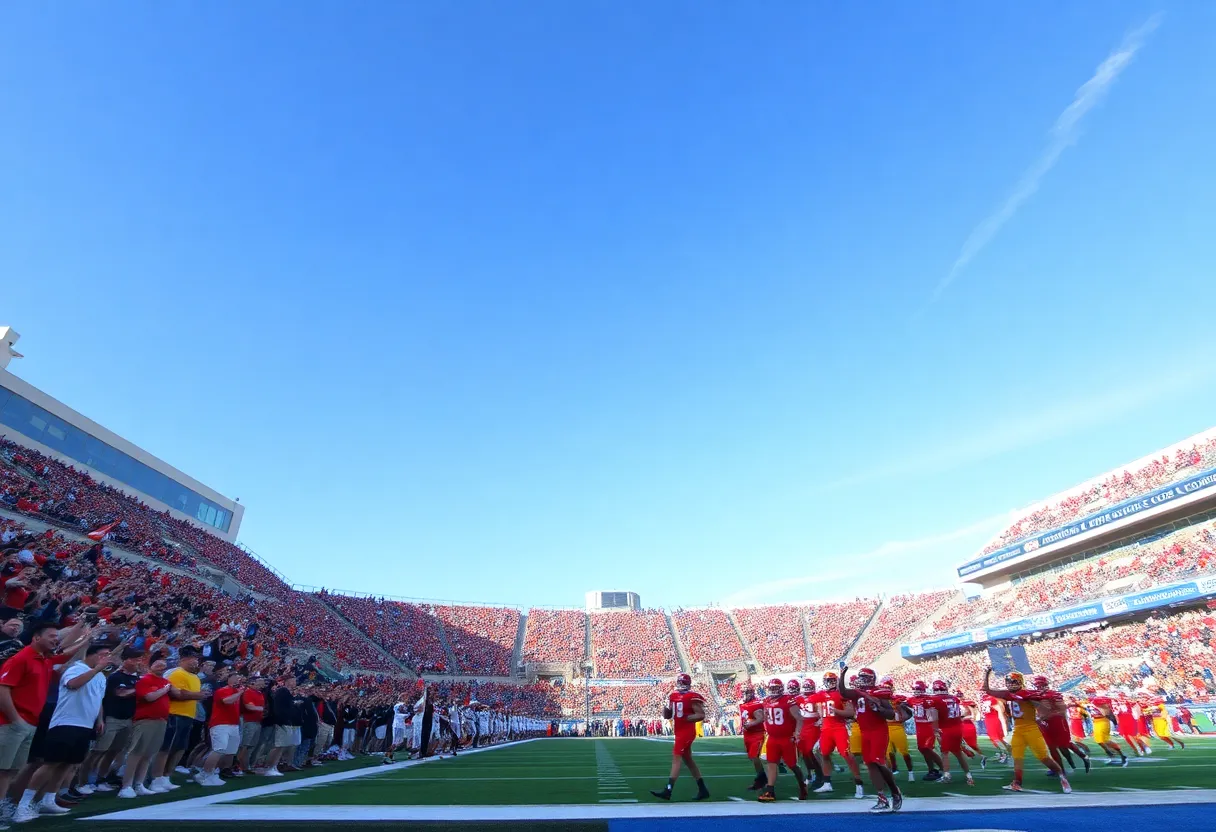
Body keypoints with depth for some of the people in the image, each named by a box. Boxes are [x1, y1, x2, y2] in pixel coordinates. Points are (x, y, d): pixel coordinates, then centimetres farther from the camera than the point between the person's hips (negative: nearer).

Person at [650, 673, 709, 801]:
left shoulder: (692, 697, -13)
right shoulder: (673, 696, 10)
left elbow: (701, 715, -15)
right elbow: (666, 716, 15)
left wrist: (686, 718, -21)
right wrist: (667, 706, -6)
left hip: (687, 732, -9)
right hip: (679, 732, 9)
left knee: (676, 758, -9)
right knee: (688, 760, 14)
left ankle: (667, 790, -8)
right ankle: (703, 789, 24)